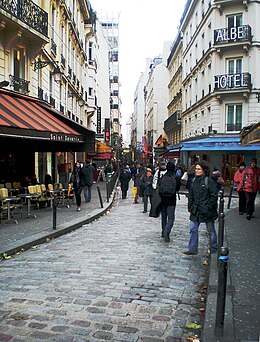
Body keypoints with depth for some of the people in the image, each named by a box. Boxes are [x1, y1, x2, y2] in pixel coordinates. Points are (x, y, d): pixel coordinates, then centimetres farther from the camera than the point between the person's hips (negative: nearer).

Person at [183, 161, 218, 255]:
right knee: (193, 229, 3)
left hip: (207, 211, -6)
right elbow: (191, 196, 15)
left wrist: (208, 207, -15)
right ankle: (192, 249, 11)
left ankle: (213, 248, 26)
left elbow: (214, 196, -11)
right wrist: (190, 207, 9)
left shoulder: (208, 181, -11)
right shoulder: (194, 181, 8)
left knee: (211, 230, 10)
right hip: (195, 210, 6)